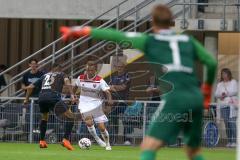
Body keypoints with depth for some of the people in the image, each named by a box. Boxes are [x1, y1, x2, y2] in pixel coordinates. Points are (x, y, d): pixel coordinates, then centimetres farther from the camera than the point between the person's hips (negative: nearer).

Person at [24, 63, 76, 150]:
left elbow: (30, 87, 31)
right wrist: (72, 95, -11)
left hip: (41, 97, 5)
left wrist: (27, 98, 43)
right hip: (54, 97, -5)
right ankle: (66, 139, -16)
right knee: (70, 117, 2)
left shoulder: (44, 76, 32)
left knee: (44, 117, 33)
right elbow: (67, 81, -2)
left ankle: (42, 141, 28)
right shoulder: (61, 74, 21)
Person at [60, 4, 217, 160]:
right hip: (196, 97, 5)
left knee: (148, 146, -6)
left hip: (174, 98, -5)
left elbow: (115, 35, 9)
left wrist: (83, 31, 16)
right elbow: (212, 63, 16)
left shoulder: (149, 41, 10)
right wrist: (207, 88, 34)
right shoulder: (188, 41, 19)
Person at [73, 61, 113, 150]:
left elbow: (107, 92, -18)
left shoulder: (100, 81, -10)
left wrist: (109, 99, -36)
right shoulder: (81, 78, -3)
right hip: (84, 104, 1)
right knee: (89, 122, -25)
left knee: (102, 127, -4)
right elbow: (75, 87, 17)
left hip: (96, 105, -1)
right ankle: (97, 139, -2)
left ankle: (107, 144, 22)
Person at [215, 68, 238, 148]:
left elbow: (235, 91, -5)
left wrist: (226, 94, -11)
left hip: (232, 105, -5)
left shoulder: (233, 82, 8)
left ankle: (234, 141, -17)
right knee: (226, 123, 1)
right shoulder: (220, 84, 20)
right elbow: (216, 94, 13)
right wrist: (220, 95, -8)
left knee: (232, 122, -14)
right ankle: (229, 141, 3)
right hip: (223, 105, 5)